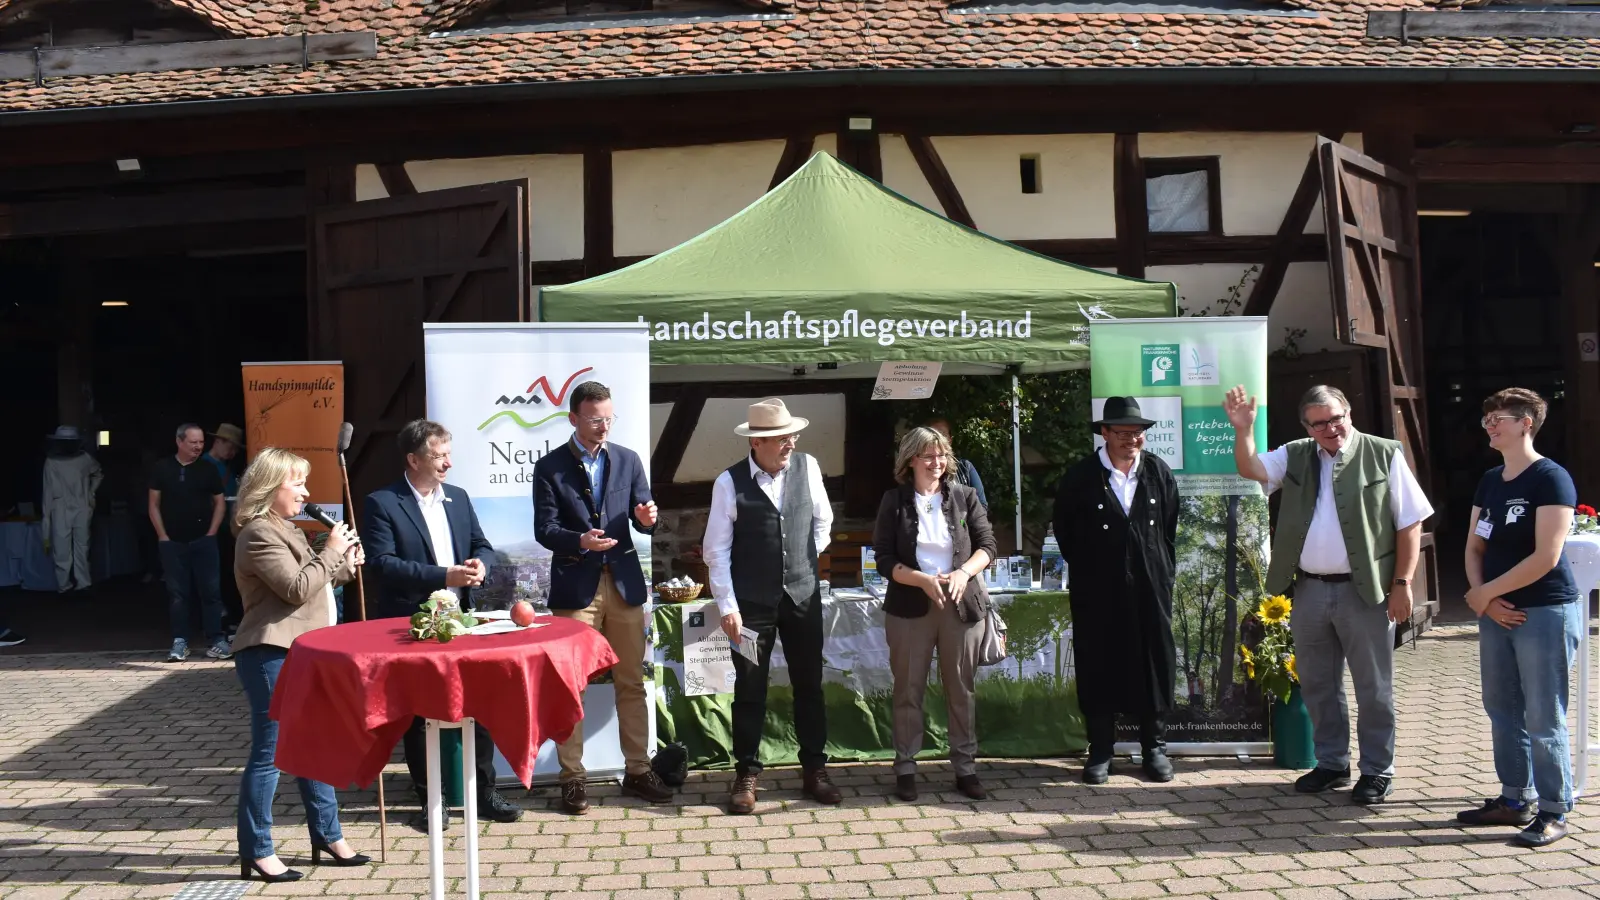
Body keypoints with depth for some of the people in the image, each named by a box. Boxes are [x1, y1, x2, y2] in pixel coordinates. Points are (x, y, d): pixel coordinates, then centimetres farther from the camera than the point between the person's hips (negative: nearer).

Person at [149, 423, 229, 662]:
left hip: (203, 541, 0)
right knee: (178, 593, 5)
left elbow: (219, 502, 8)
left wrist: (211, 533, 0)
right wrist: (163, 536, -2)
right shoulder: (162, 468, 1)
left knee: (211, 590, -1)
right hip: (173, 542, 0)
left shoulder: (208, 469, 3)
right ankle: (180, 642, 10)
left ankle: (217, 640, 2)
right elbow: (154, 505, 4)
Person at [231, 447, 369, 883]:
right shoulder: (260, 533, -13)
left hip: (300, 654, 11)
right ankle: (256, 851, 2)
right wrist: (330, 552, -11)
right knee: (270, 752, -6)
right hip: (271, 655, -11)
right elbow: (296, 589, -20)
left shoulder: (285, 529, 20)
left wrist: (344, 566, 12)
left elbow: (312, 583, 26)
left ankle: (327, 835, 25)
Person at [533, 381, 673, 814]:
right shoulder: (550, 467, -1)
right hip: (575, 586, -3)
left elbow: (642, 520, 8)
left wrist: (647, 518, -16)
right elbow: (544, 529, -6)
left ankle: (638, 770, 18)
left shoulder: (628, 460, 8)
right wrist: (580, 541, -24)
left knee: (632, 683, 8)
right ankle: (572, 777, 10)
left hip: (624, 582, 3)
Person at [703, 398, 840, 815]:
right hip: (752, 601, -3)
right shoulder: (729, 483, -11)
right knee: (750, 689, 5)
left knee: (809, 685, 10)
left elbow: (822, 520, 16)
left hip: (803, 596, 3)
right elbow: (716, 550, -8)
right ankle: (746, 775, 18)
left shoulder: (807, 467, -2)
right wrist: (727, 606, -12)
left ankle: (815, 770, 23)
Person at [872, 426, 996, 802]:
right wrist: (923, 580, -18)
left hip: (962, 603, 1)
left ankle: (965, 767, 15)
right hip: (911, 606, -1)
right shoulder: (894, 501, 0)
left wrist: (964, 572, -17)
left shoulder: (964, 496, 4)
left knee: (961, 689, 7)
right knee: (908, 690, 4)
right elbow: (885, 559, -3)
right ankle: (905, 768, 13)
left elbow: (987, 543, 2)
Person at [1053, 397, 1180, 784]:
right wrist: (1086, 571, 7)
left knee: (1156, 665, 7)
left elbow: (1170, 530, 11)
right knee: (1098, 669, 3)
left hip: (1150, 589, 2)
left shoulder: (1159, 473, 4)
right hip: (1097, 593, -2)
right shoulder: (1080, 477, -5)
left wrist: (1166, 575, 8)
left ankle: (1155, 747, 20)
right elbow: (1065, 531, 4)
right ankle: (1100, 751, 14)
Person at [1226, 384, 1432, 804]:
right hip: (1309, 589, 4)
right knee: (1317, 685, 14)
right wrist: (1243, 430, -20)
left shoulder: (1385, 455, -3)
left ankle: (1377, 771, 18)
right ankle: (1332, 764, 28)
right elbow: (1251, 469, -2)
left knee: (1373, 688, 5)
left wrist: (1402, 583, -8)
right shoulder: (1295, 457, 9)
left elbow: (1410, 524, -3)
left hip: (1364, 591, -4)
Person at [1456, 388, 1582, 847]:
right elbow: (1475, 547, 12)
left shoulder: (1551, 479, -12)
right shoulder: (1490, 481, 11)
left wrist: (1485, 591, -12)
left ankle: (1554, 813, 7)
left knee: (1543, 719, -3)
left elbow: (1546, 557, -18)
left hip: (1546, 612, -8)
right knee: (1502, 709, 14)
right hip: (1498, 612, 8)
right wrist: (1486, 599, -5)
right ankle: (1516, 799, 25)